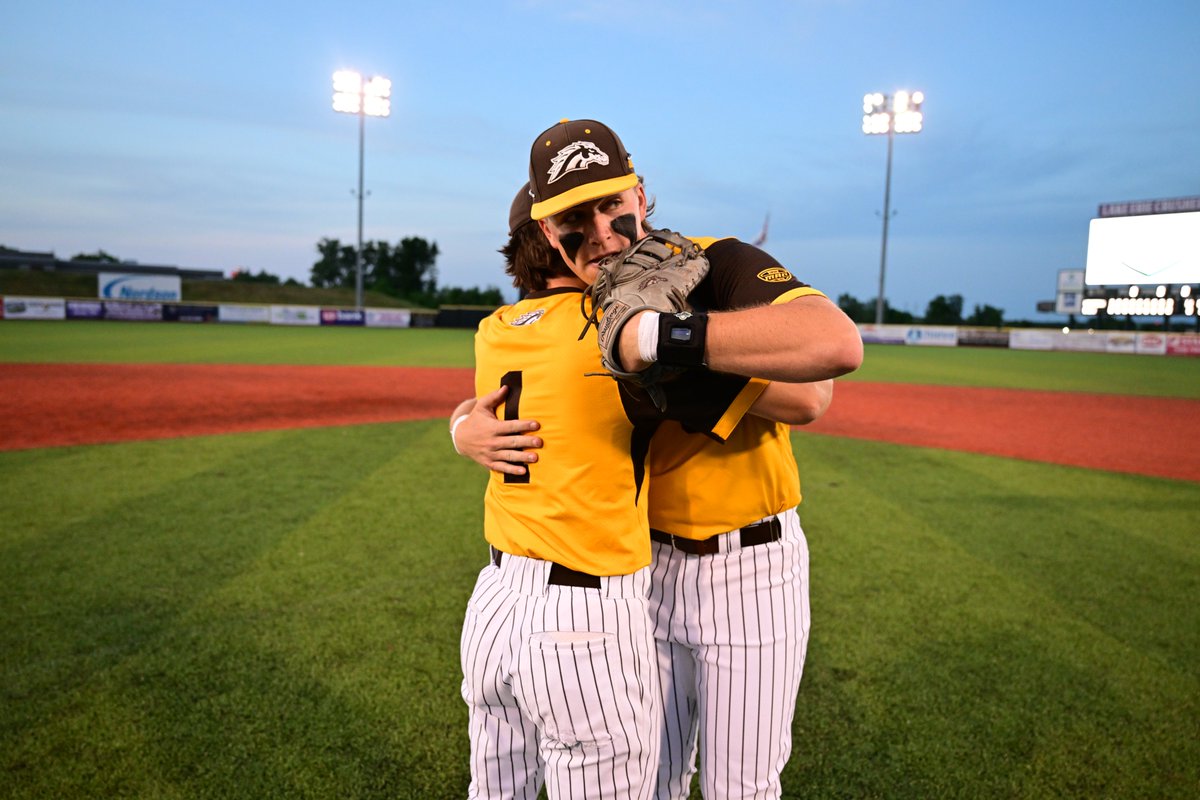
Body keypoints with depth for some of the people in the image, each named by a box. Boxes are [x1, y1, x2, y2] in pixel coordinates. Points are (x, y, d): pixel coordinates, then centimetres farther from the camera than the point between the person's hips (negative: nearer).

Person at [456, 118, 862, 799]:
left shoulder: (719, 266, -20)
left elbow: (839, 345, -40)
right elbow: (491, 405, 5)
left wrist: (657, 337, -40)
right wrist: (470, 431, -20)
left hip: (751, 570, -4)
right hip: (646, 565, 5)